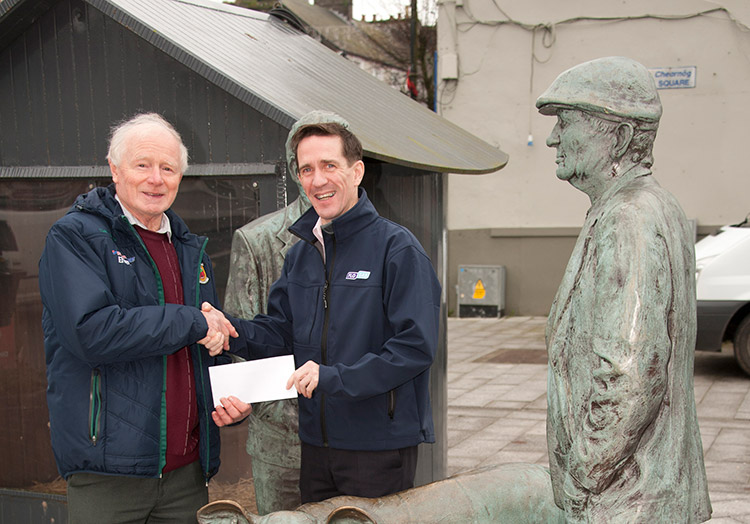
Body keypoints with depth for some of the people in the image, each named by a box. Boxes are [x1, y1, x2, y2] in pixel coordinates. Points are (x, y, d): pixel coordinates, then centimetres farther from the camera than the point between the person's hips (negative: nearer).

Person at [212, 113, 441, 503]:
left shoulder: (397, 248, -12)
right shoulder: (300, 255, 10)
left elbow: (416, 346, -18)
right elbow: (278, 335, 10)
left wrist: (335, 377, -24)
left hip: (380, 445, -6)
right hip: (316, 443, 6)